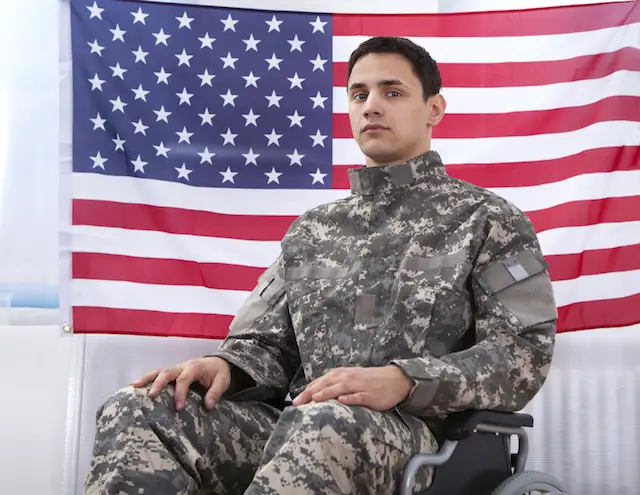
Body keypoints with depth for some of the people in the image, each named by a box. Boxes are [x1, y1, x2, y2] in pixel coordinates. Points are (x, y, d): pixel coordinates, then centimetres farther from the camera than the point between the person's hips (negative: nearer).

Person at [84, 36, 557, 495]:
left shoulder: (487, 220, 7)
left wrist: (402, 381, -21)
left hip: (408, 431, -4)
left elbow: (525, 352, -4)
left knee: (323, 428, -41)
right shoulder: (312, 230, 22)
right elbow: (267, 341, 19)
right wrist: (224, 365, -7)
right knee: (136, 412, -22)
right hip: (298, 425, 5)